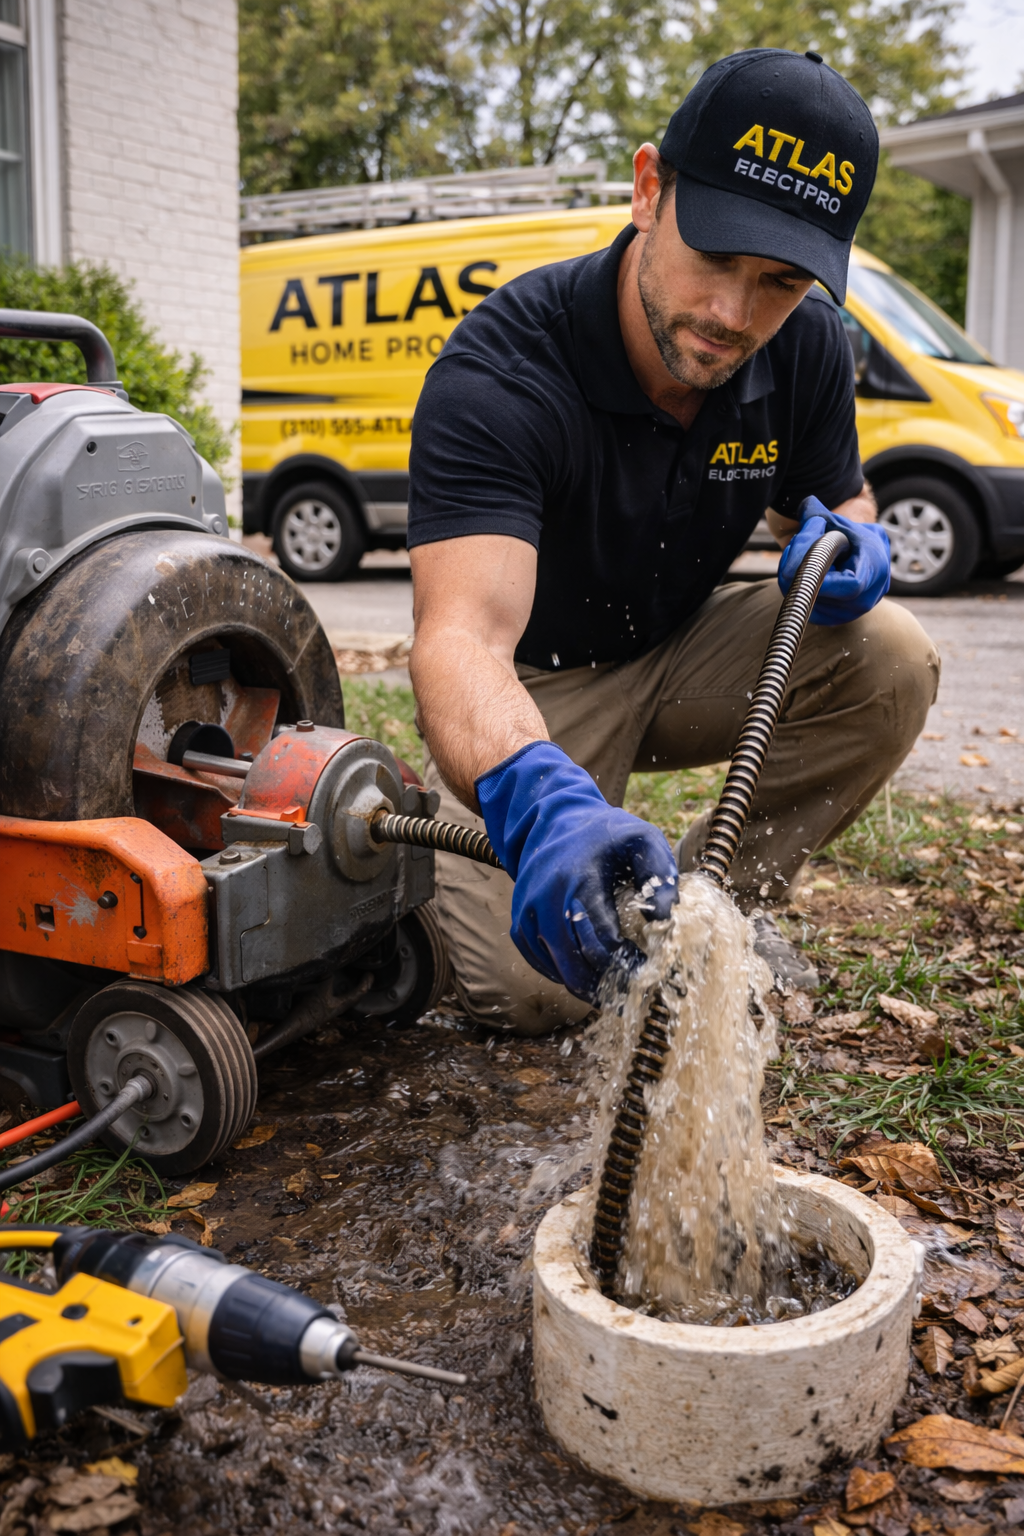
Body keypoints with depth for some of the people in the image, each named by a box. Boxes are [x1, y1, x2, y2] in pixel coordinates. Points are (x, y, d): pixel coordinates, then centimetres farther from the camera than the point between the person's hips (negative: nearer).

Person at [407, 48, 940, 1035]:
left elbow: (837, 500, 7)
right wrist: (538, 800, -67)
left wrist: (848, 544, -20)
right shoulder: (496, 375, -31)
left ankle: (722, 896, 0)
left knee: (889, 660, -22)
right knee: (533, 989, -21)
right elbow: (461, 632, -45)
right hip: (531, 688, -4)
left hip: (682, 654, 5)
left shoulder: (805, 346, -12)